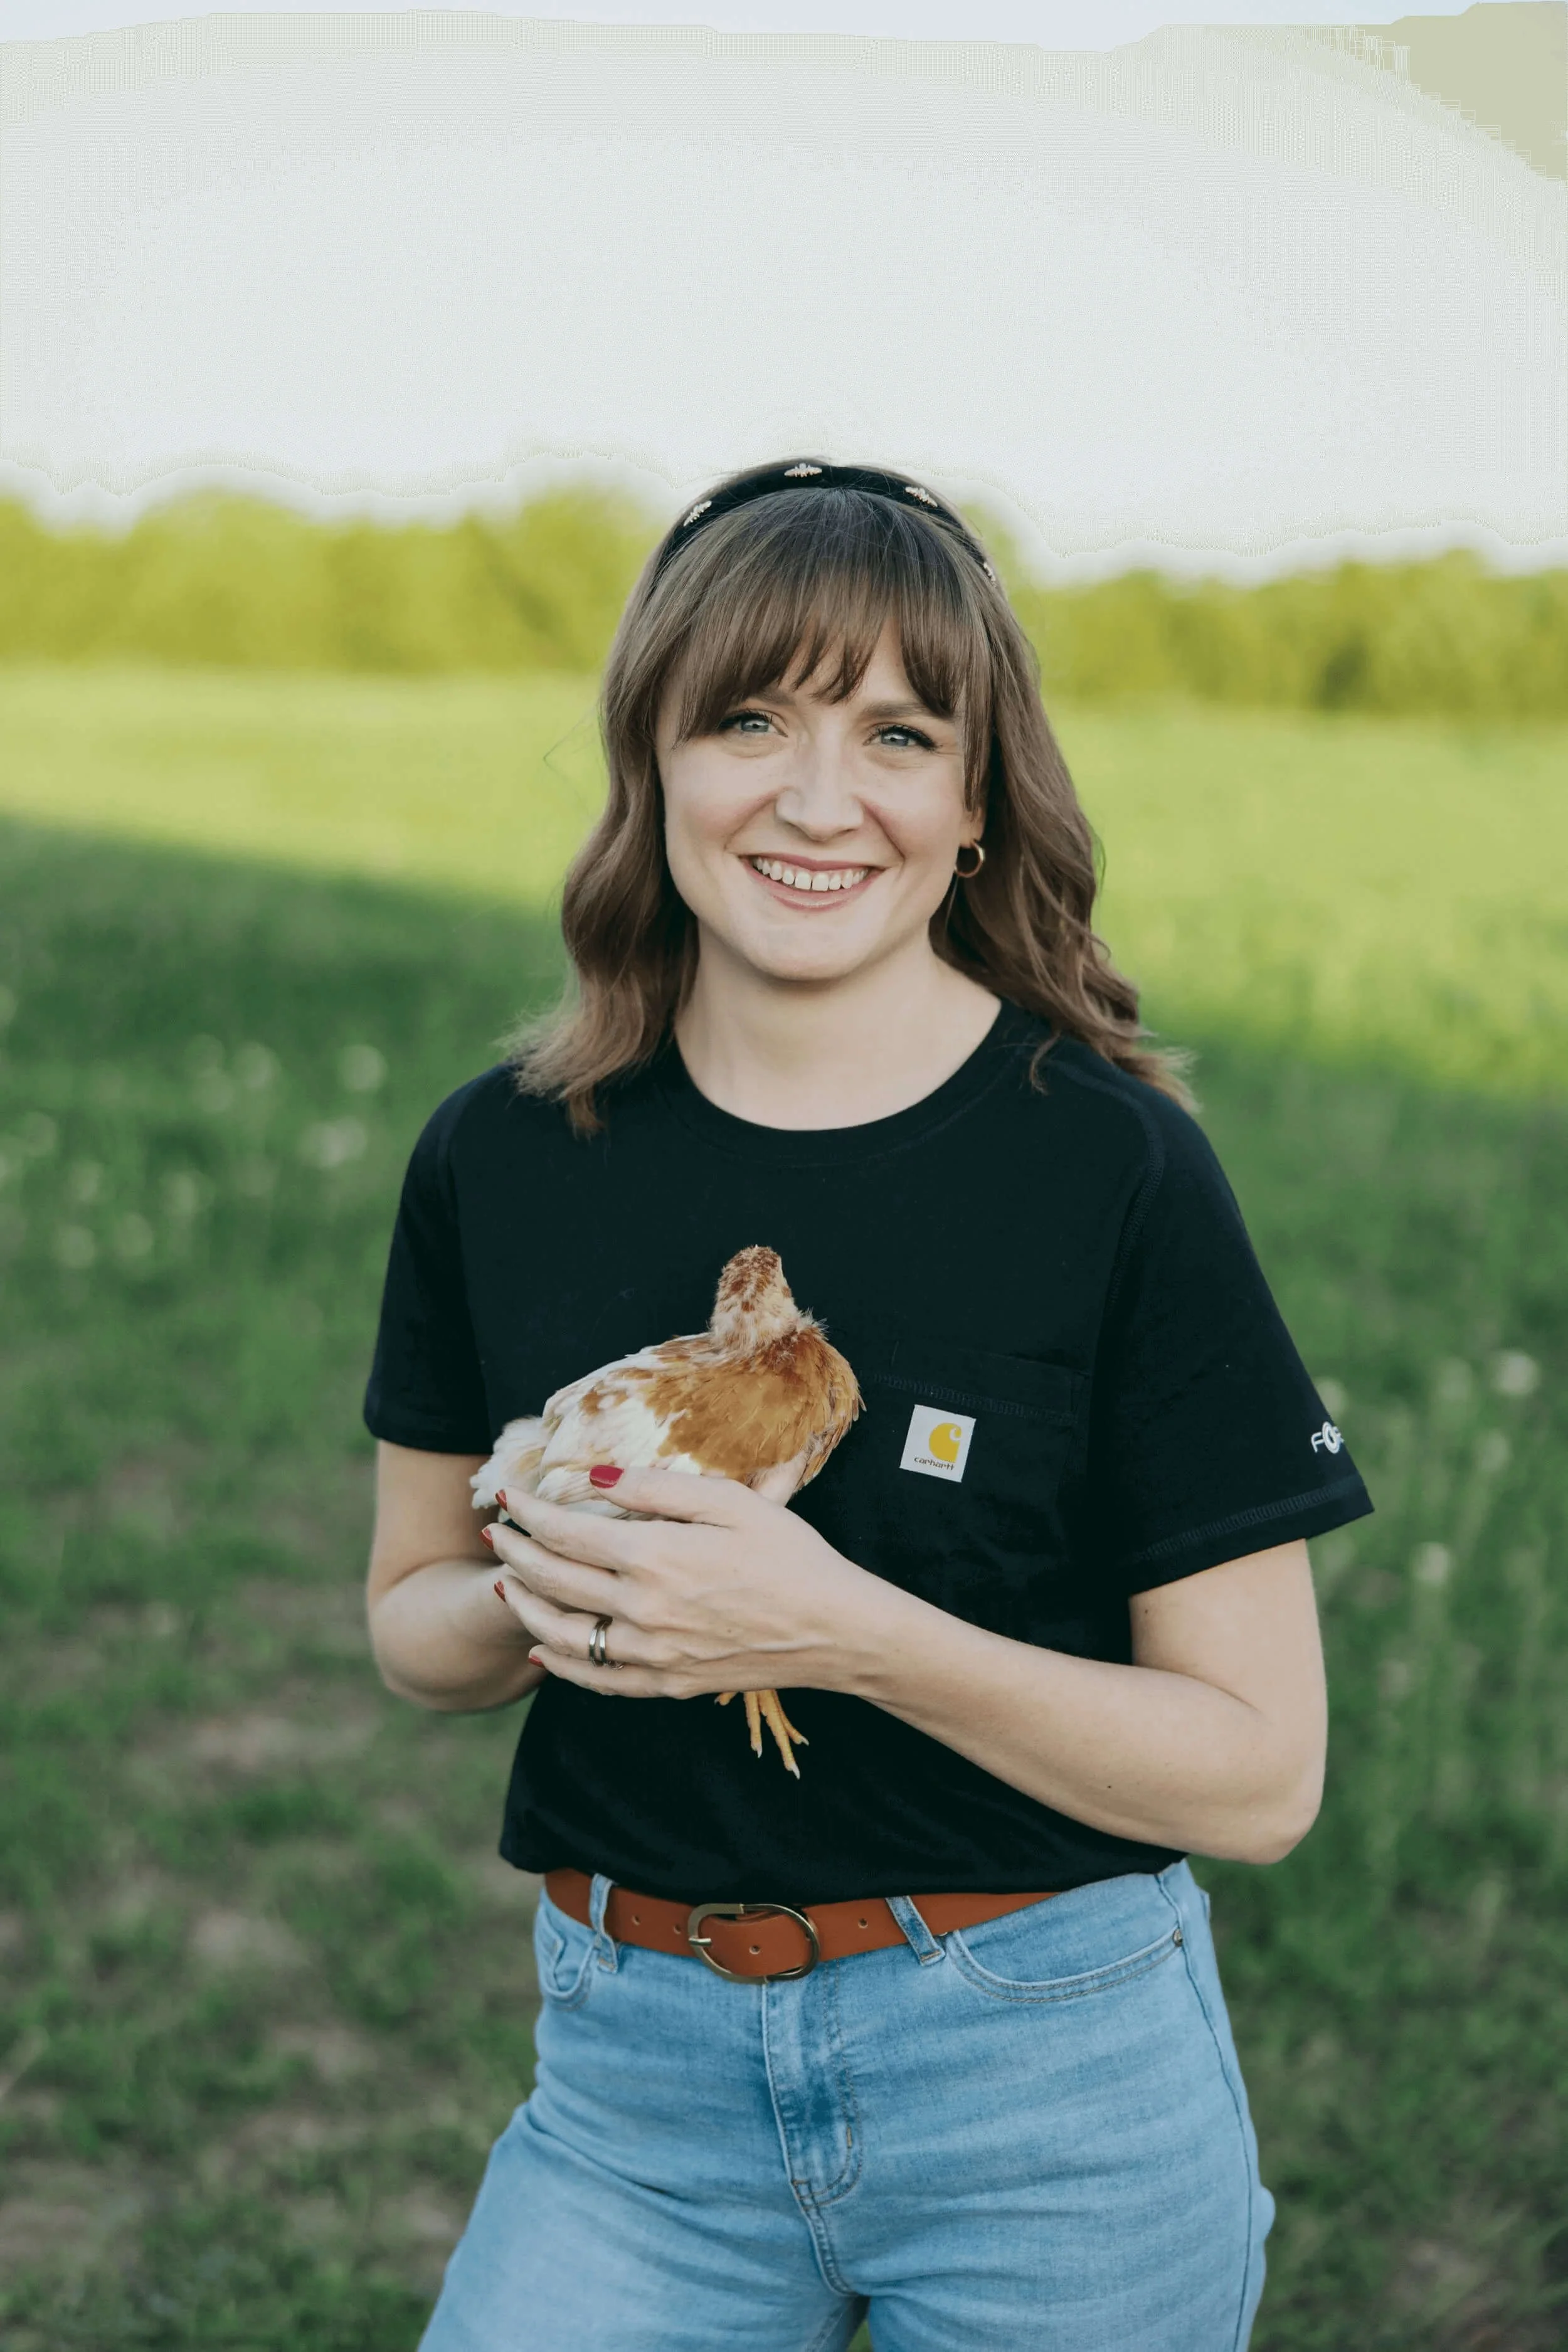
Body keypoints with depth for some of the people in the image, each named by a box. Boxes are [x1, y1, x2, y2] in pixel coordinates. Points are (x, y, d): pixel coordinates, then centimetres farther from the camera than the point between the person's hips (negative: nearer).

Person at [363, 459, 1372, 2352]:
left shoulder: (1113, 1174, -13)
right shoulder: (500, 1160, -3)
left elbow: (1258, 1772, -11)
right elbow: (410, 1621, 9)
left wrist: (852, 1632, -24)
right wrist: (538, 1598, -14)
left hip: (1051, 2074, -2)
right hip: (638, 2081, 3)